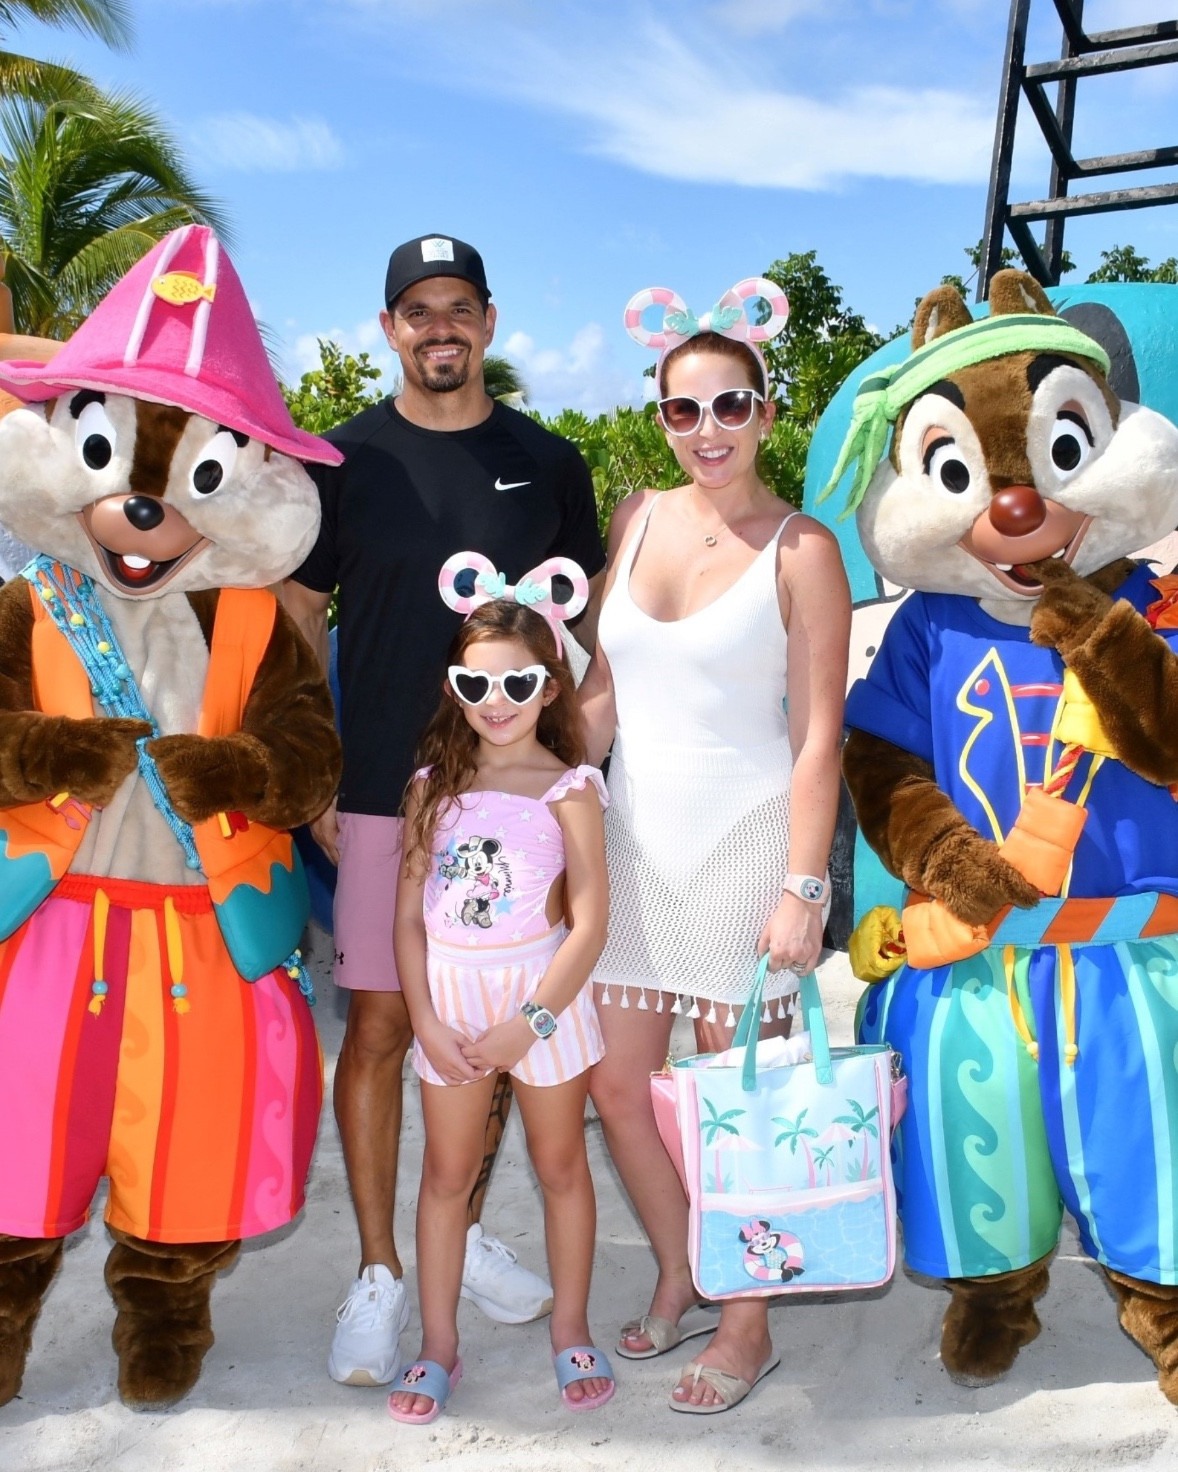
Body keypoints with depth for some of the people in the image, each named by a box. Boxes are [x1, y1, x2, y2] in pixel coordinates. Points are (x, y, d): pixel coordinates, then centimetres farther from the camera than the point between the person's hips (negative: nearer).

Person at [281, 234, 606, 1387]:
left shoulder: (545, 462, 6)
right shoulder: (344, 459, 2)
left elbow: (584, 621, 10)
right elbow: (297, 619, 5)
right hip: (383, 788, -1)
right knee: (379, 1024, 1)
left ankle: (466, 1233, 31)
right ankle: (379, 1271, 17)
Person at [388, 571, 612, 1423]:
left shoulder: (568, 789, -9)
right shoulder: (434, 785, 1)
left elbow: (590, 924, -13)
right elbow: (409, 916, 0)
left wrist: (528, 1025, -16)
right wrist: (427, 1022, -7)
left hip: (542, 995, -3)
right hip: (449, 997, 3)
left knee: (561, 1166, 13)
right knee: (448, 1173, 13)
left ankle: (571, 1333, 31)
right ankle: (439, 1347, 28)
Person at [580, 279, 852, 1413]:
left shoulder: (800, 550, -8)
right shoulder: (636, 519, 7)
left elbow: (817, 736, -10)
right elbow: (603, 691, 11)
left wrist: (803, 890, -14)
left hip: (742, 843, -5)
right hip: (634, 839, 5)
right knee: (614, 1084, 11)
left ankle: (747, 1325, 28)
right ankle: (679, 1287, 35)